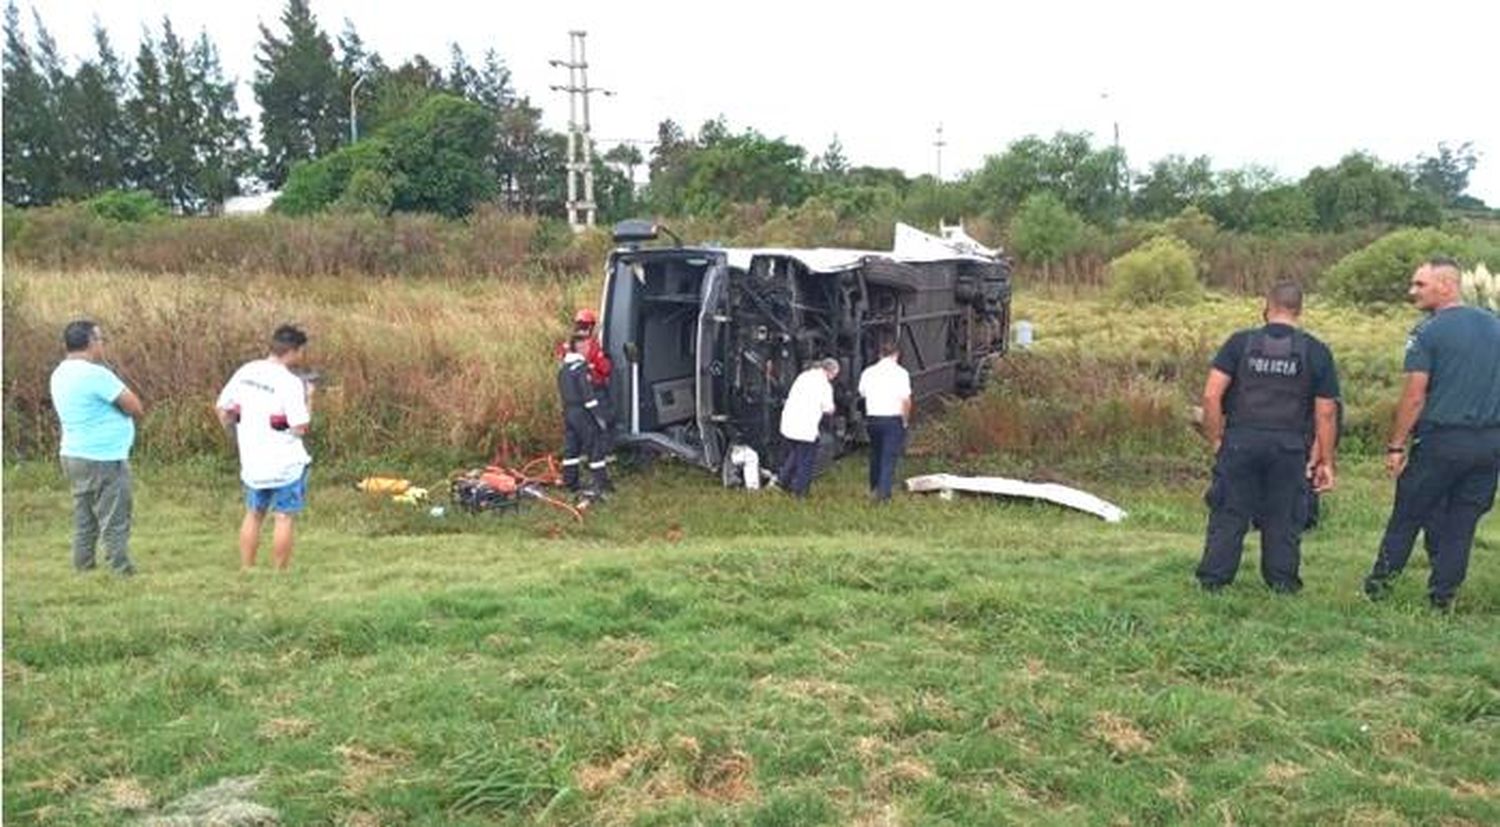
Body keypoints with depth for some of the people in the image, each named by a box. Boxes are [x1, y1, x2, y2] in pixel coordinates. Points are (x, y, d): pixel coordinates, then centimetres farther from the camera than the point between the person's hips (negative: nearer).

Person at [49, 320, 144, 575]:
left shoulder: (61, 374, 10)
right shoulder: (95, 373, -18)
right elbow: (136, 408, -15)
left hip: (74, 455, 9)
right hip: (103, 459, -9)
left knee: (84, 520, 15)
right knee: (115, 522, -2)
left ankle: (83, 569, 18)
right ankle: (122, 572, 1)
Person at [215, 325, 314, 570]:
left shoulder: (245, 371, 2)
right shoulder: (290, 383, -17)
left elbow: (222, 409, 8)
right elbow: (299, 428, -17)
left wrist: (237, 431, 23)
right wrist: (308, 398, -4)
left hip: (252, 462, 6)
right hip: (286, 464, -6)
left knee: (253, 514, 18)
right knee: (284, 517, 2)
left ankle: (246, 571, 22)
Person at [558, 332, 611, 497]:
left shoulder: (563, 367, 11)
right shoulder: (581, 366, -17)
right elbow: (588, 394, -20)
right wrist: (598, 416, -16)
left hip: (568, 410, 9)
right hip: (582, 412, -9)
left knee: (571, 447, 14)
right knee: (595, 446, -2)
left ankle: (570, 482, 20)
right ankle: (599, 483, -1)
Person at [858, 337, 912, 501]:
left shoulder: (868, 372, 4)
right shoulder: (900, 373, -9)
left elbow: (862, 394, 10)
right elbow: (906, 400, -14)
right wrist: (905, 420, -3)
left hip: (872, 418, 4)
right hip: (893, 419, -4)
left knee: (875, 454, 19)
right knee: (889, 457, 0)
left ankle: (874, 490, 32)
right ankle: (883, 492, -7)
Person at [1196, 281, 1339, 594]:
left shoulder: (1240, 342, 0)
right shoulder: (1317, 352, 3)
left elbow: (1211, 395, -7)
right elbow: (1326, 413, 2)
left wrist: (1216, 439, 2)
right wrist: (1325, 461, 8)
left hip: (1240, 442, 0)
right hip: (1290, 447, 1)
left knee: (1228, 515, 6)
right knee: (1283, 521, 10)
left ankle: (1213, 582, 11)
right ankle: (1283, 585, 18)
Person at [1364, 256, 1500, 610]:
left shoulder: (1428, 333, -11)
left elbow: (1414, 396, -13)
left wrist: (1396, 445, -8)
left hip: (1440, 441, -5)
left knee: (1407, 515, 8)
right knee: (1463, 521, 10)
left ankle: (1380, 582, 17)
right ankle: (1443, 595, 15)